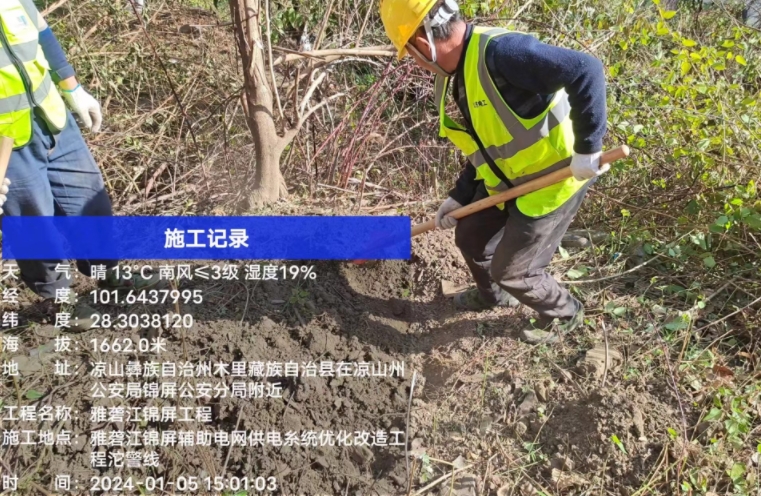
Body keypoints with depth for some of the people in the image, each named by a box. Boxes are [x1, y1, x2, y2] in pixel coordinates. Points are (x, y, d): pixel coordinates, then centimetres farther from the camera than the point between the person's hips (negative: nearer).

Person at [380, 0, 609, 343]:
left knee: (511, 271, 1)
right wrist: (458, 198, 12)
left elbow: (586, 71, -35)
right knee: (469, 236, 21)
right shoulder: (450, 83, 3)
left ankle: (564, 315, 31)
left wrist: (587, 149, -34)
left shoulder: (500, 52, -29)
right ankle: (492, 294, 51)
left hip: (555, 177, -9)